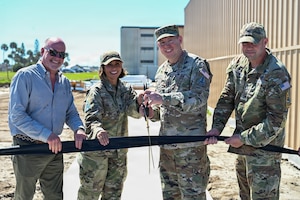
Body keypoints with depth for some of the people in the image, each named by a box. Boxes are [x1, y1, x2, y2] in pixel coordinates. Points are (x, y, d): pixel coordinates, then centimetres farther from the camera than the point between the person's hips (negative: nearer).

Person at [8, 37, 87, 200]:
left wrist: (78, 128, -11)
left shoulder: (64, 82, 8)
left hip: (54, 148, 6)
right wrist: (46, 135, -27)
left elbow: (71, 112, 11)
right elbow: (16, 115, -20)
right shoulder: (25, 76, -12)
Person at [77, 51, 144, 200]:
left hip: (119, 152, 5)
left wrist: (139, 102, -32)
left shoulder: (126, 90, 5)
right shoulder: (97, 91, -11)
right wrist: (98, 131, -46)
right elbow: (91, 118, -24)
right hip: (96, 150, -5)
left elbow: (135, 113, -9)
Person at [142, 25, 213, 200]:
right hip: (166, 145, 7)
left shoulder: (196, 65, -7)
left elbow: (199, 98, -22)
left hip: (191, 146, -7)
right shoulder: (161, 71, 13)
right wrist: (151, 110, -3)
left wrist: (162, 98, -28)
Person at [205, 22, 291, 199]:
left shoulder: (277, 74, -22)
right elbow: (227, 98, 4)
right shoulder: (237, 64, 0)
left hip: (264, 145, -7)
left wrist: (244, 138, -19)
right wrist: (216, 127, -7)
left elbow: (277, 120, -21)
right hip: (242, 145, 7)